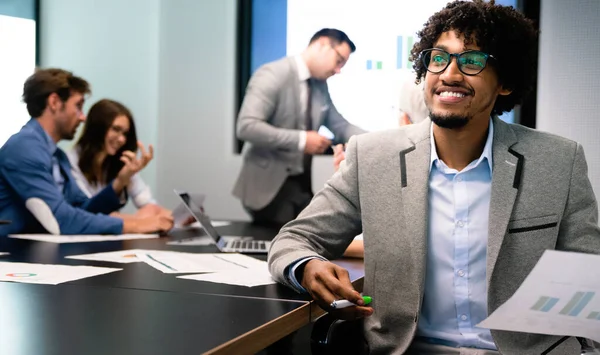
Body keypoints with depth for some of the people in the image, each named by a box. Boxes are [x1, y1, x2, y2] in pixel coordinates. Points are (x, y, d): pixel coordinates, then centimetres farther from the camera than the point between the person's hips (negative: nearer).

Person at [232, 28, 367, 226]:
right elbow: (247, 127, -25)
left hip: (301, 184, 8)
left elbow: (340, 126, 17)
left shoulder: (321, 86, 10)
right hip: (270, 186, -8)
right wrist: (301, 140, -25)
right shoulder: (273, 75, -16)